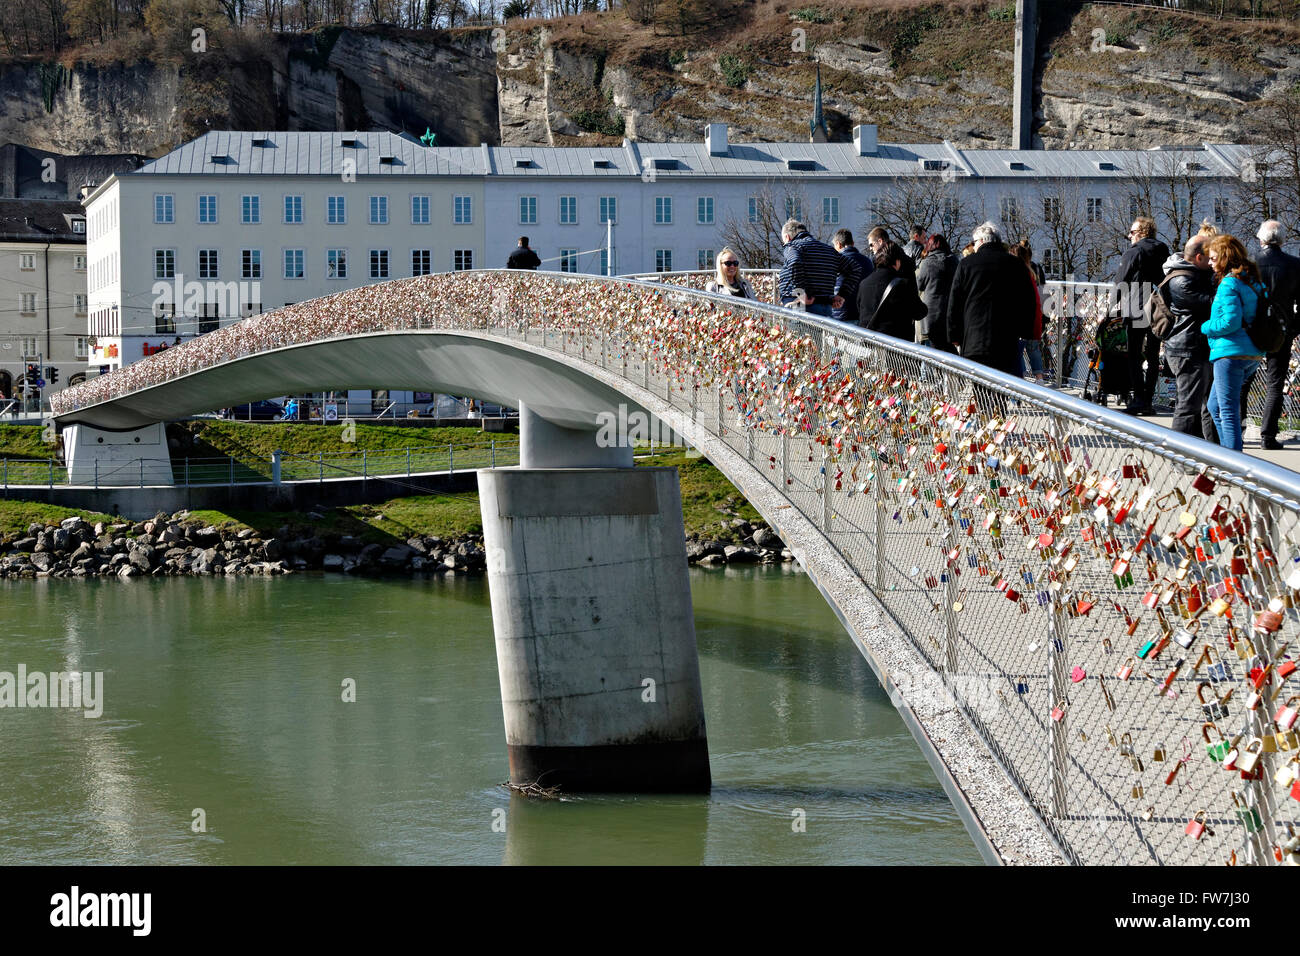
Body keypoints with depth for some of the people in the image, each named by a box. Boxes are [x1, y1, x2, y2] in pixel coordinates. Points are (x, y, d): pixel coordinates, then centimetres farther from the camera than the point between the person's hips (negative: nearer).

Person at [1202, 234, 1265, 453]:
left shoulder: (1229, 284, -13)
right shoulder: (1253, 281, 13)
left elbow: (1230, 322, -20)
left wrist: (1204, 327, -6)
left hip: (1231, 352, -9)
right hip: (1253, 354, 9)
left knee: (1228, 411, -5)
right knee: (1215, 406, 19)